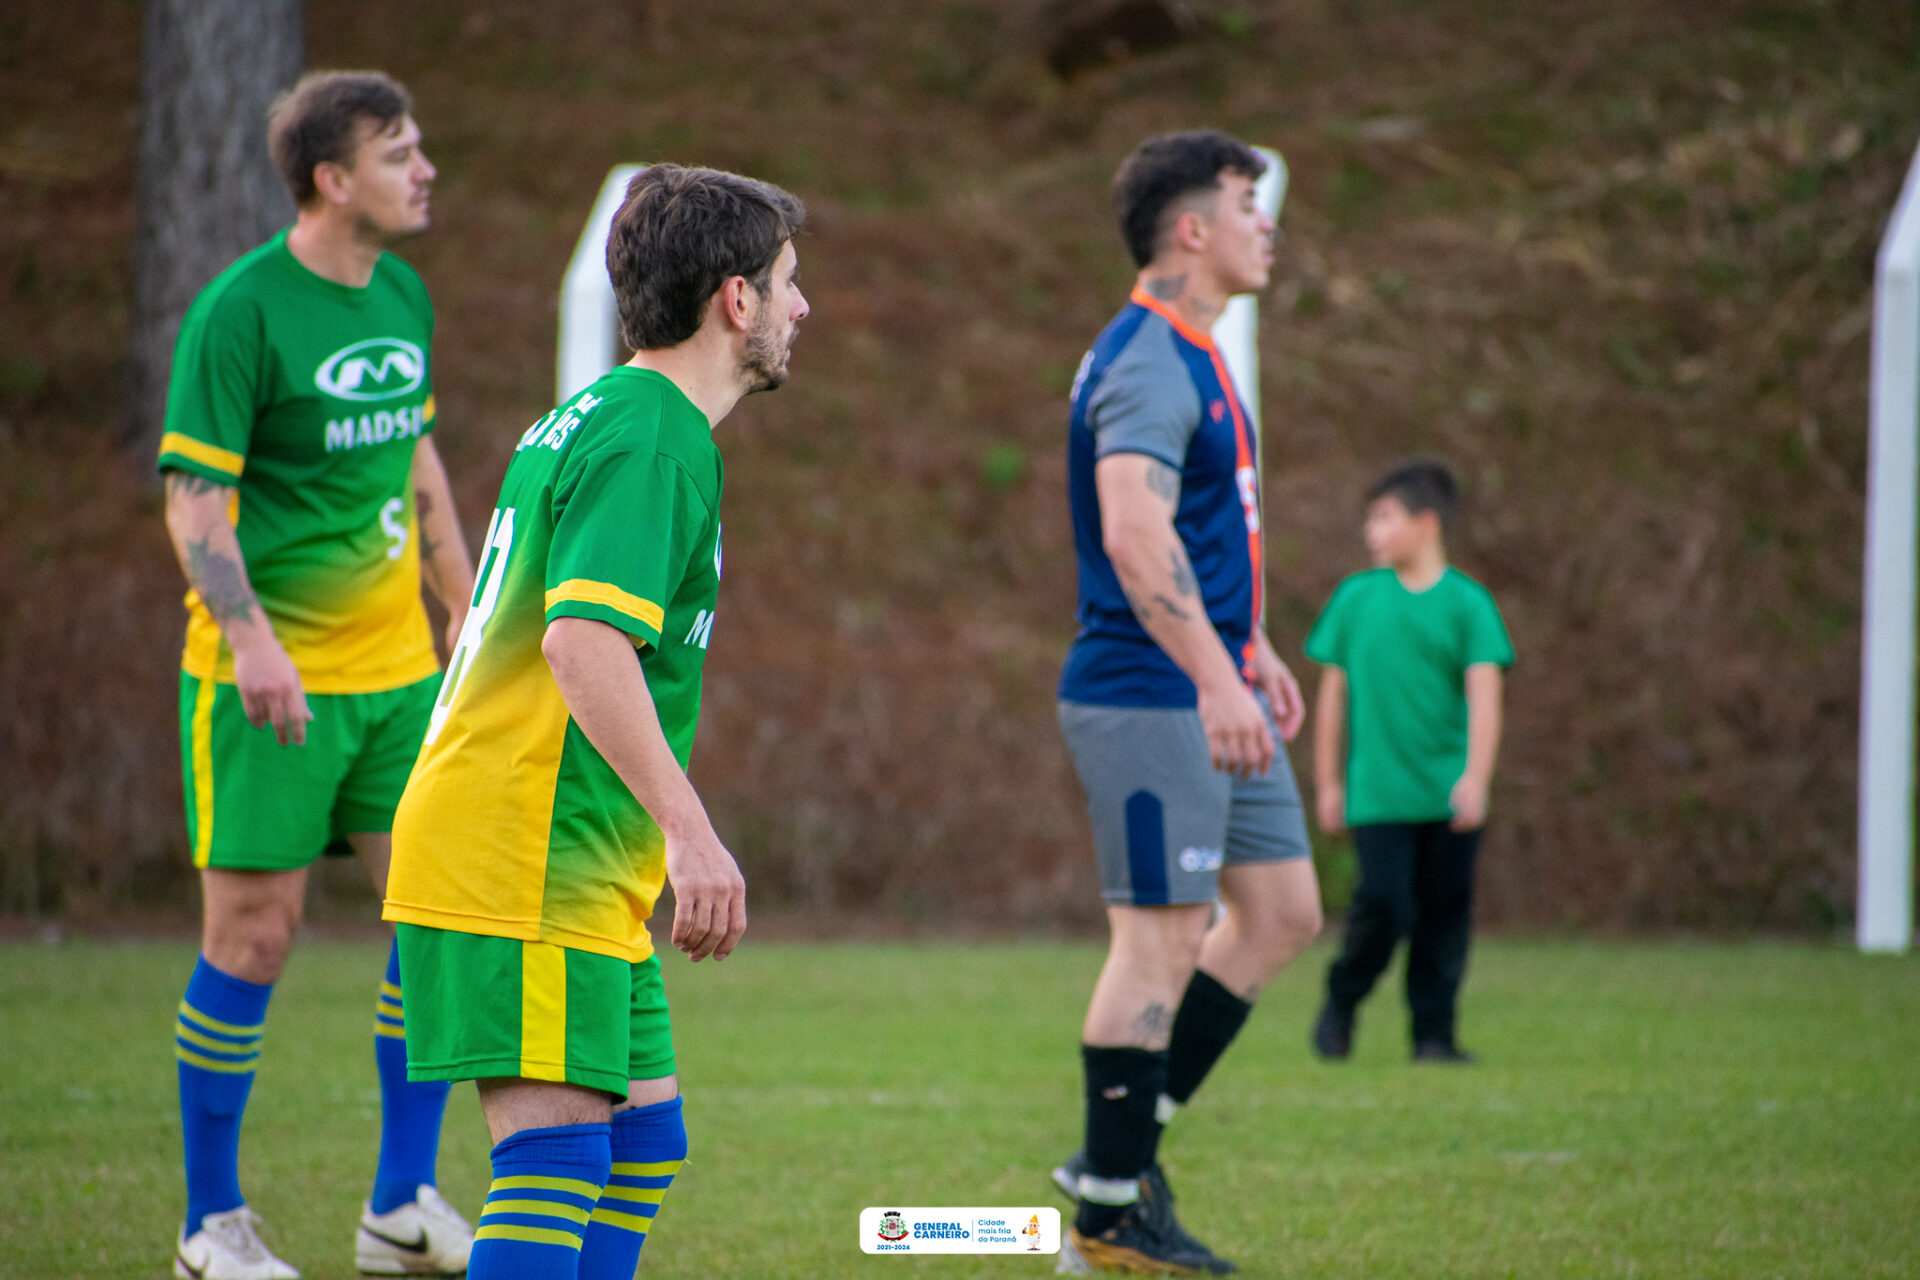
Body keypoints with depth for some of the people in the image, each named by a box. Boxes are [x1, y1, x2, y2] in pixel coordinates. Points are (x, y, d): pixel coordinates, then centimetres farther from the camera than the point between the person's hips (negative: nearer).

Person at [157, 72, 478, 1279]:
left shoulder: (405, 295, 9)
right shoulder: (242, 310, -13)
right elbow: (193, 502, -14)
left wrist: (470, 622, 20)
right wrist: (252, 639, -25)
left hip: (395, 666, 7)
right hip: (268, 674, -7)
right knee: (256, 931, -2)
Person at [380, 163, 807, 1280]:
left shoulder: (601, 416, 19)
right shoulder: (657, 438, -13)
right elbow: (583, 640, -26)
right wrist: (690, 830, -29)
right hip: (532, 875, -10)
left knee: (643, 1141, 12)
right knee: (559, 1148, -15)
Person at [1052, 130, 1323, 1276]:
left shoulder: (1194, 358, 17)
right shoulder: (1148, 364, -16)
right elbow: (1134, 538, -28)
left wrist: (1252, 651, 29)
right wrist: (1215, 678, -33)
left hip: (1214, 697, 10)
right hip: (1151, 698, -10)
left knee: (1282, 910, 11)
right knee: (1164, 937, -7)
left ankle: (1128, 1144, 17)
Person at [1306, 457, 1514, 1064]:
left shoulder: (1467, 603, 0)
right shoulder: (1355, 598, 5)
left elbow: (1484, 694, -7)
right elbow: (1333, 693, 11)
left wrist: (1475, 778, -18)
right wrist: (1327, 783, 11)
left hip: (1450, 795, 0)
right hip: (1377, 793, 0)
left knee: (1444, 913, 2)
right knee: (1382, 906, -10)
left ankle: (1434, 1033, 11)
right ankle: (1340, 1002, 14)